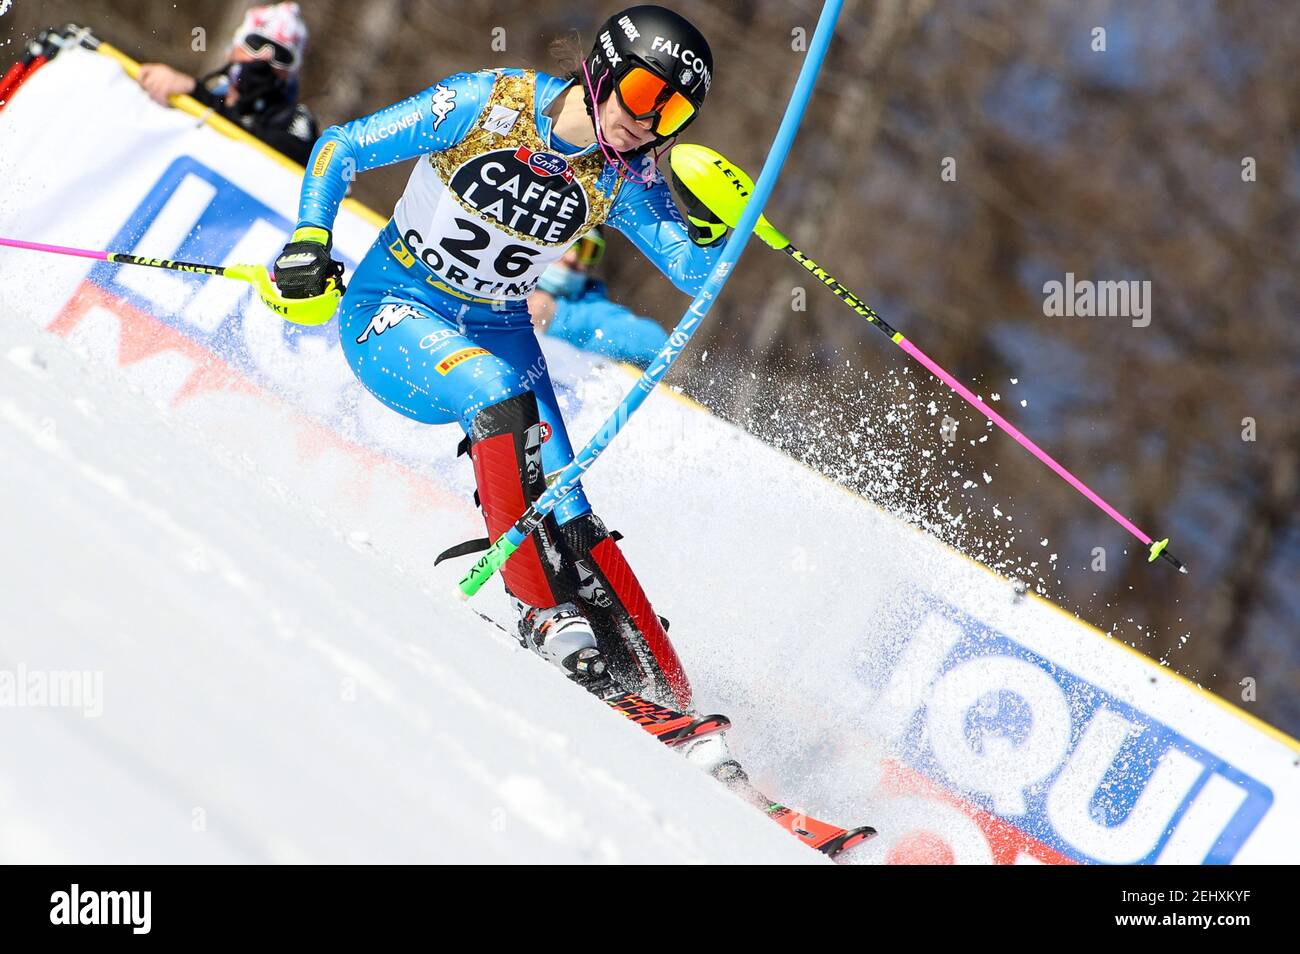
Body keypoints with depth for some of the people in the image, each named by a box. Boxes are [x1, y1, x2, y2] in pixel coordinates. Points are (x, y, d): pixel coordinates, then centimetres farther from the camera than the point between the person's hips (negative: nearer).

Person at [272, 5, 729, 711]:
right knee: (497, 395, -36)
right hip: (393, 310, -3)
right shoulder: (486, 105, -19)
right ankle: (545, 609, -31)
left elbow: (697, 274, -15)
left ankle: (662, 691, -6)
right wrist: (310, 239, -24)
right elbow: (340, 148, -11)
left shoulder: (624, 178, -8)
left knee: (571, 522, -10)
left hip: (497, 331, 4)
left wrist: (714, 221, -34)